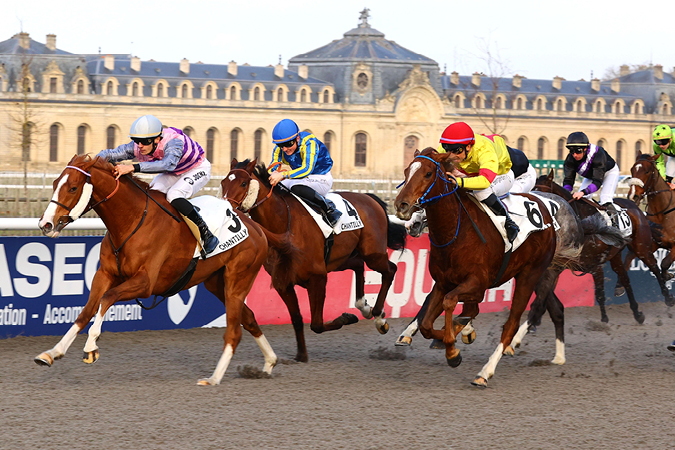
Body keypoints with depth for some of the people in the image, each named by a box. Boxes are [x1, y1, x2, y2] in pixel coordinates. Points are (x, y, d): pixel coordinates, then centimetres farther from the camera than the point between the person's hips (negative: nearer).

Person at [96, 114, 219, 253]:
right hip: (174, 173, 7)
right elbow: (109, 154, -16)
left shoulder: (173, 141, -41)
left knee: (173, 196, -31)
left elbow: (168, 164, -60)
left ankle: (207, 234, -21)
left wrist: (133, 167, -66)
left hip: (198, 170, -6)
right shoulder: (136, 147, -22)